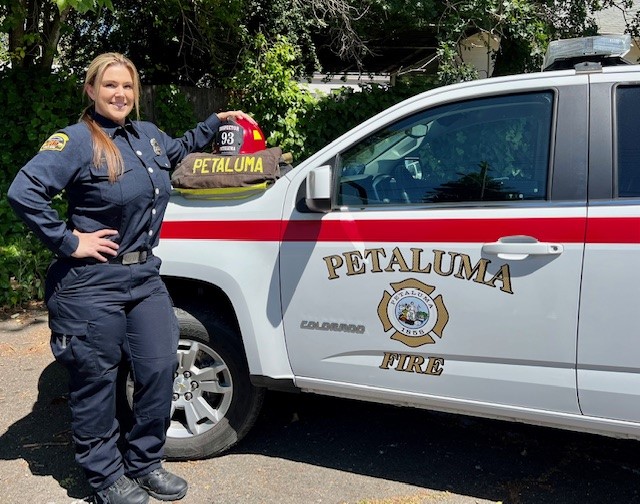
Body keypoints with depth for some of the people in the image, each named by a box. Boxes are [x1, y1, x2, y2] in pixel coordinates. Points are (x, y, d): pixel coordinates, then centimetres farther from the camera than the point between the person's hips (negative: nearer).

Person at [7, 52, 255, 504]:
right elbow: (24, 192, -22)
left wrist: (217, 122, 28)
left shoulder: (148, 135, 12)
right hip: (92, 284, -7)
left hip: (144, 277, 7)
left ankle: (144, 463, 29)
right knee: (96, 382, 5)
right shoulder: (77, 141, -12)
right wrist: (68, 242, -19)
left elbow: (179, 150, 35)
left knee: (159, 369, 8)